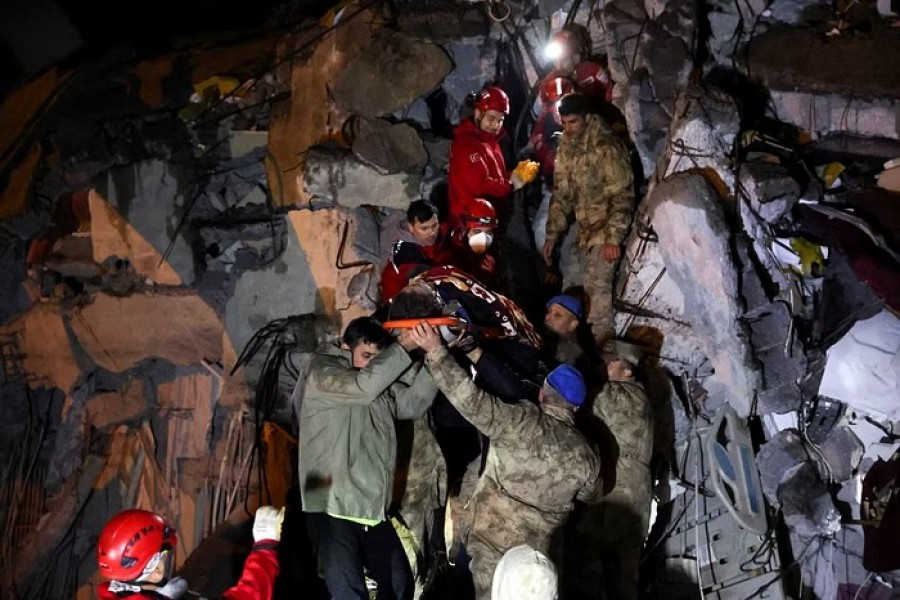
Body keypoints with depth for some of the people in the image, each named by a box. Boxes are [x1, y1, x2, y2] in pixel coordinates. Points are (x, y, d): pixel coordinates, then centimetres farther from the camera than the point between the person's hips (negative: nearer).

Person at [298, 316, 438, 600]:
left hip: (374, 509, 7)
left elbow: (413, 403, 4)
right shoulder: (323, 372, -7)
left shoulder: (380, 384, 13)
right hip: (333, 508, -7)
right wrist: (403, 347, -21)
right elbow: (363, 386, -25)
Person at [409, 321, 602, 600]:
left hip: (493, 539, -4)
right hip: (537, 549, 4)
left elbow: (473, 401, -28)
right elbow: (590, 494, 16)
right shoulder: (585, 456, -3)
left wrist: (436, 350, -24)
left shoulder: (524, 423, -19)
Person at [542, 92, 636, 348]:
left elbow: (622, 195, -18)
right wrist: (552, 235, 8)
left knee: (597, 286, -11)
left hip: (606, 229, -8)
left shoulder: (607, 147, -17)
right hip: (583, 229, 8)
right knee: (572, 283, 10)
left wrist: (613, 238, -22)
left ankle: (601, 341, 1)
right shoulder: (566, 148, 7)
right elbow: (561, 195, 12)